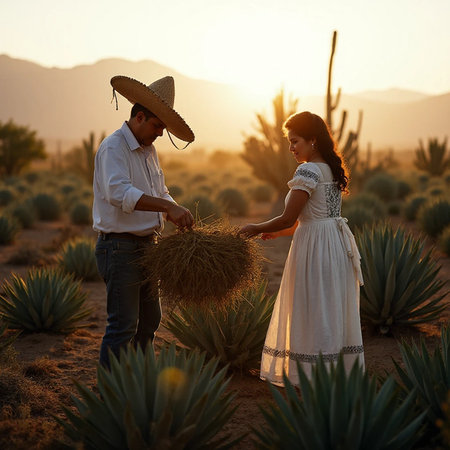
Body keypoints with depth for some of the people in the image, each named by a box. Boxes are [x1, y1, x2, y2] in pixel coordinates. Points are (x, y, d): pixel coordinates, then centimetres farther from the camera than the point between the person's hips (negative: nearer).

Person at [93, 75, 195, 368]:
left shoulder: (149, 149, 14)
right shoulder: (113, 148, -15)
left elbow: (160, 194, 19)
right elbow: (119, 193, -32)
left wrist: (179, 218, 1)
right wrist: (169, 207, -38)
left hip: (147, 245, 10)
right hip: (120, 248, -10)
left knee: (149, 319, 18)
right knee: (123, 325, -7)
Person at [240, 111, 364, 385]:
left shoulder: (308, 171, -15)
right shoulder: (332, 169, 13)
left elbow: (288, 219, -17)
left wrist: (256, 229, -2)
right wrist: (278, 232, 18)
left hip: (315, 248, -9)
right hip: (338, 243, 9)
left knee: (315, 314, -1)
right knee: (334, 312, 13)